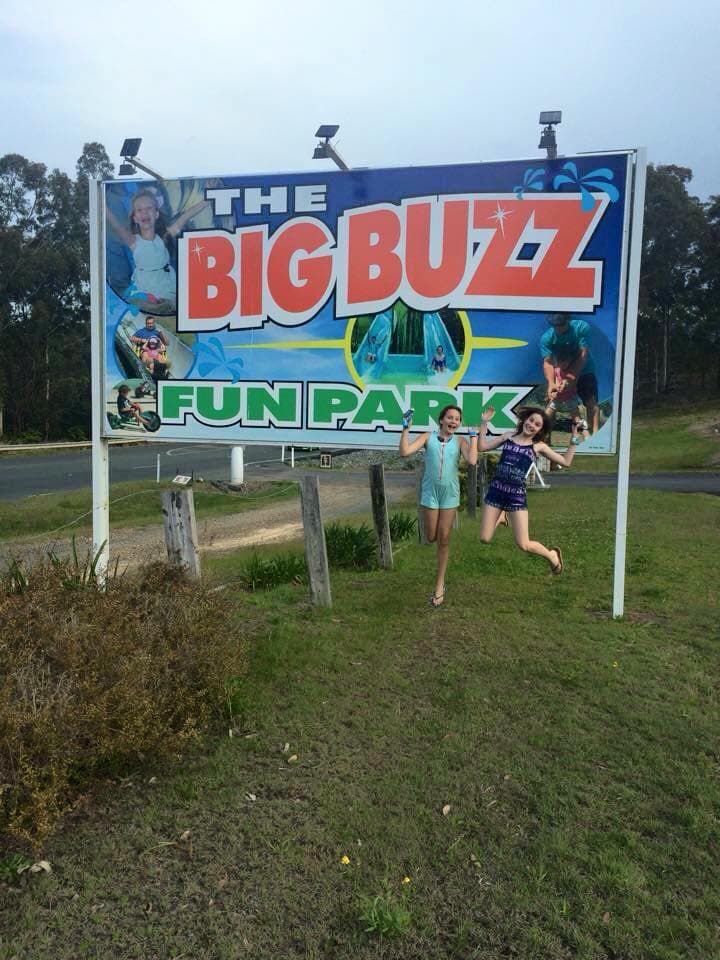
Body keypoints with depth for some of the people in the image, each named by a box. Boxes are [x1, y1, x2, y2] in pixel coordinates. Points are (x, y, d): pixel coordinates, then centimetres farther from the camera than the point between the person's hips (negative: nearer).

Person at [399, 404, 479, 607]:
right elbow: (405, 452, -12)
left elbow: (472, 460, -18)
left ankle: (439, 585, 14)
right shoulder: (428, 437, -2)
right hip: (430, 492, 0)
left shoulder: (460, 441, 0)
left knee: (444, 538, 3)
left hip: (450, 493, 0)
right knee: (431, 537, 2)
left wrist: (473, 436, -10)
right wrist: (406, 428, -13)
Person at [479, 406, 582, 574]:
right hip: (495, 491, 2)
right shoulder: (509, 436, 9)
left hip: (517, 495, -2)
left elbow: (566, 462, 4)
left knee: (523, 545, -4)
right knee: (485, 539, 1)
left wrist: (574, 437, 1)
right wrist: (484, 423, 5)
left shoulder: (538, 446, 4)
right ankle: (500, 517, 34)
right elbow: (482, 447, 9)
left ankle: (552, 555, 28)